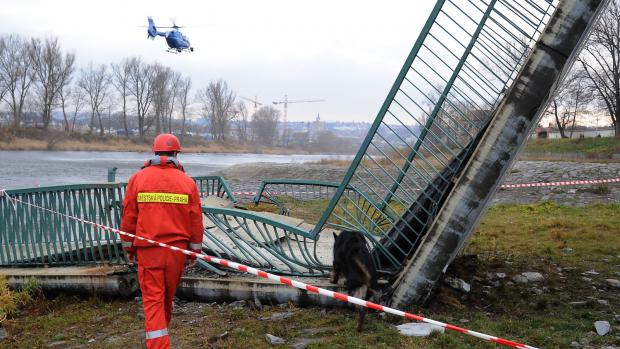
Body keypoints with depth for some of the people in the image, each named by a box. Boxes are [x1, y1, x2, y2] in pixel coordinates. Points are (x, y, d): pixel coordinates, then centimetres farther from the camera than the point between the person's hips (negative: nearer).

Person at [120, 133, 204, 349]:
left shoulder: (138, 178, -3)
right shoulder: (187, 182, -2)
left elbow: (128, 216, 1)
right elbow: (196, 220, 1)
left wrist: (128, 247, 11)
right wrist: (195, 250, 11)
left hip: (148, 250, -2)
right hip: (177, 249, 2)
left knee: (153, 300, 1)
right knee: (168, 296, 20)